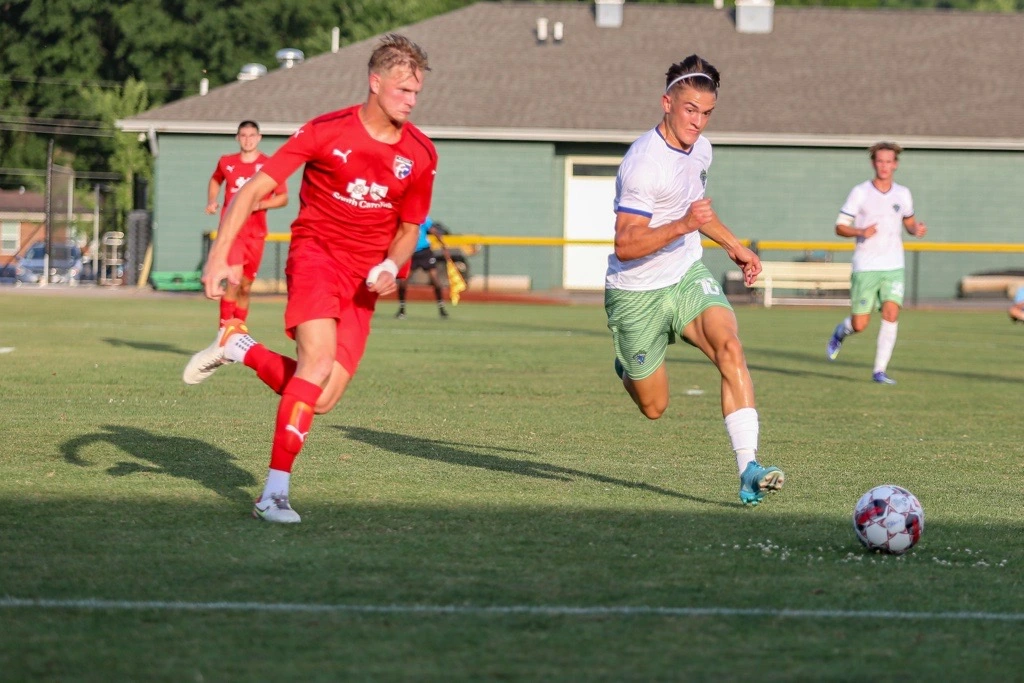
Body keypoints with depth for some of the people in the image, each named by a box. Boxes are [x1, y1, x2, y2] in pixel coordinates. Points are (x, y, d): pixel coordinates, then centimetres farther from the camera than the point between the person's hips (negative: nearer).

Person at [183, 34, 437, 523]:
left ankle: (238, 346, 17)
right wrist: (219, 255, -19)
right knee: (319, 358, -28)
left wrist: (390, 267, -7)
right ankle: (275, 492, -23)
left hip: (364, 279, 4)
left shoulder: (421, 155, 0)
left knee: (321, 400, -8)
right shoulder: (326, 132, -11)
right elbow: (253, 189, -9)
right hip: (316, 251, -4)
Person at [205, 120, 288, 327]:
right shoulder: (226, 162, 5)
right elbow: (215, 180, 26)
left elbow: (283, 198, 2)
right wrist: (211, 201, 9)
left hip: (256, 234, 1)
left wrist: (260, 205, -14)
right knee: (234, 280, -19)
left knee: (246, 287, 9)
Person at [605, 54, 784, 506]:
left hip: (688, 277, 6)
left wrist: (733, 245, 27)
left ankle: (748, 470, -30)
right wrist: (684, 225, -39)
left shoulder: (700, 150, 2)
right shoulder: (644, 163, -24)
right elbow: (625, 246, -28)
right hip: (637, 294, -6)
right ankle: (628, 369, 43)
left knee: (730, 348, -23)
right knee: (654, 407, 5)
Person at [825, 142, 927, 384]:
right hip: (865, 267, -2)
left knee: (891, 314, -16)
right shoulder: (860, 192, -3)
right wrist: (861, 232, -22)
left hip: (894, 266, 2)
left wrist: (917, 229, 0)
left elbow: (908, 221, 24)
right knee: (859, 325, -3)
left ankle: (880, 370, -9)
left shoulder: (902, 194, 8)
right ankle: (840, 333, 34)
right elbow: (840, 227, -2)